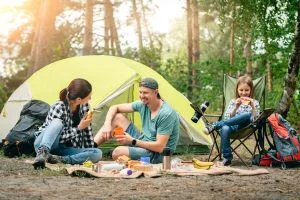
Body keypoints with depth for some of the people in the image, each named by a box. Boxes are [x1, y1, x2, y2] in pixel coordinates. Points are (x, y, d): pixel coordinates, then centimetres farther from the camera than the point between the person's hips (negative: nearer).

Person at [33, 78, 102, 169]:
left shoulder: (84, 107, -4)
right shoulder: (58, 108, -22)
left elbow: (87, 131, 6)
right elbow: (58, 138, -22)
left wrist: (89, 154, 5)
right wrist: (79, 128, -24)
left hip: (64, 149, 6)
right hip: (44, 143, -5)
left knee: (97, 154, -21)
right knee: (57, 123, -36)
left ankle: (59, 159, -32)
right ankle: (42, 152, -48)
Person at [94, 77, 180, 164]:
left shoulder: (166, 114, -25)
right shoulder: (143, 104, 0)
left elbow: (160, 147, -27)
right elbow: (114, 108, 9)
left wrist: (132, 141, -25)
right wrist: (107, 124, -10)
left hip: (157, 155, -8)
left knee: (118, 152, -31)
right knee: (117, 118, 2)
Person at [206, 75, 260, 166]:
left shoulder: (254, 103, 17)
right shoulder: (233, 102, 20)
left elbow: (256, 120, 3)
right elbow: (227, 118, 6)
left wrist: (252, 106, -10)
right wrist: (236, 107, -8)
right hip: (232, 125, 1)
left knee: (247, 115, -36)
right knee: (225, 129, -38)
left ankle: (215, 125, -32)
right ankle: (227, 157, -33)